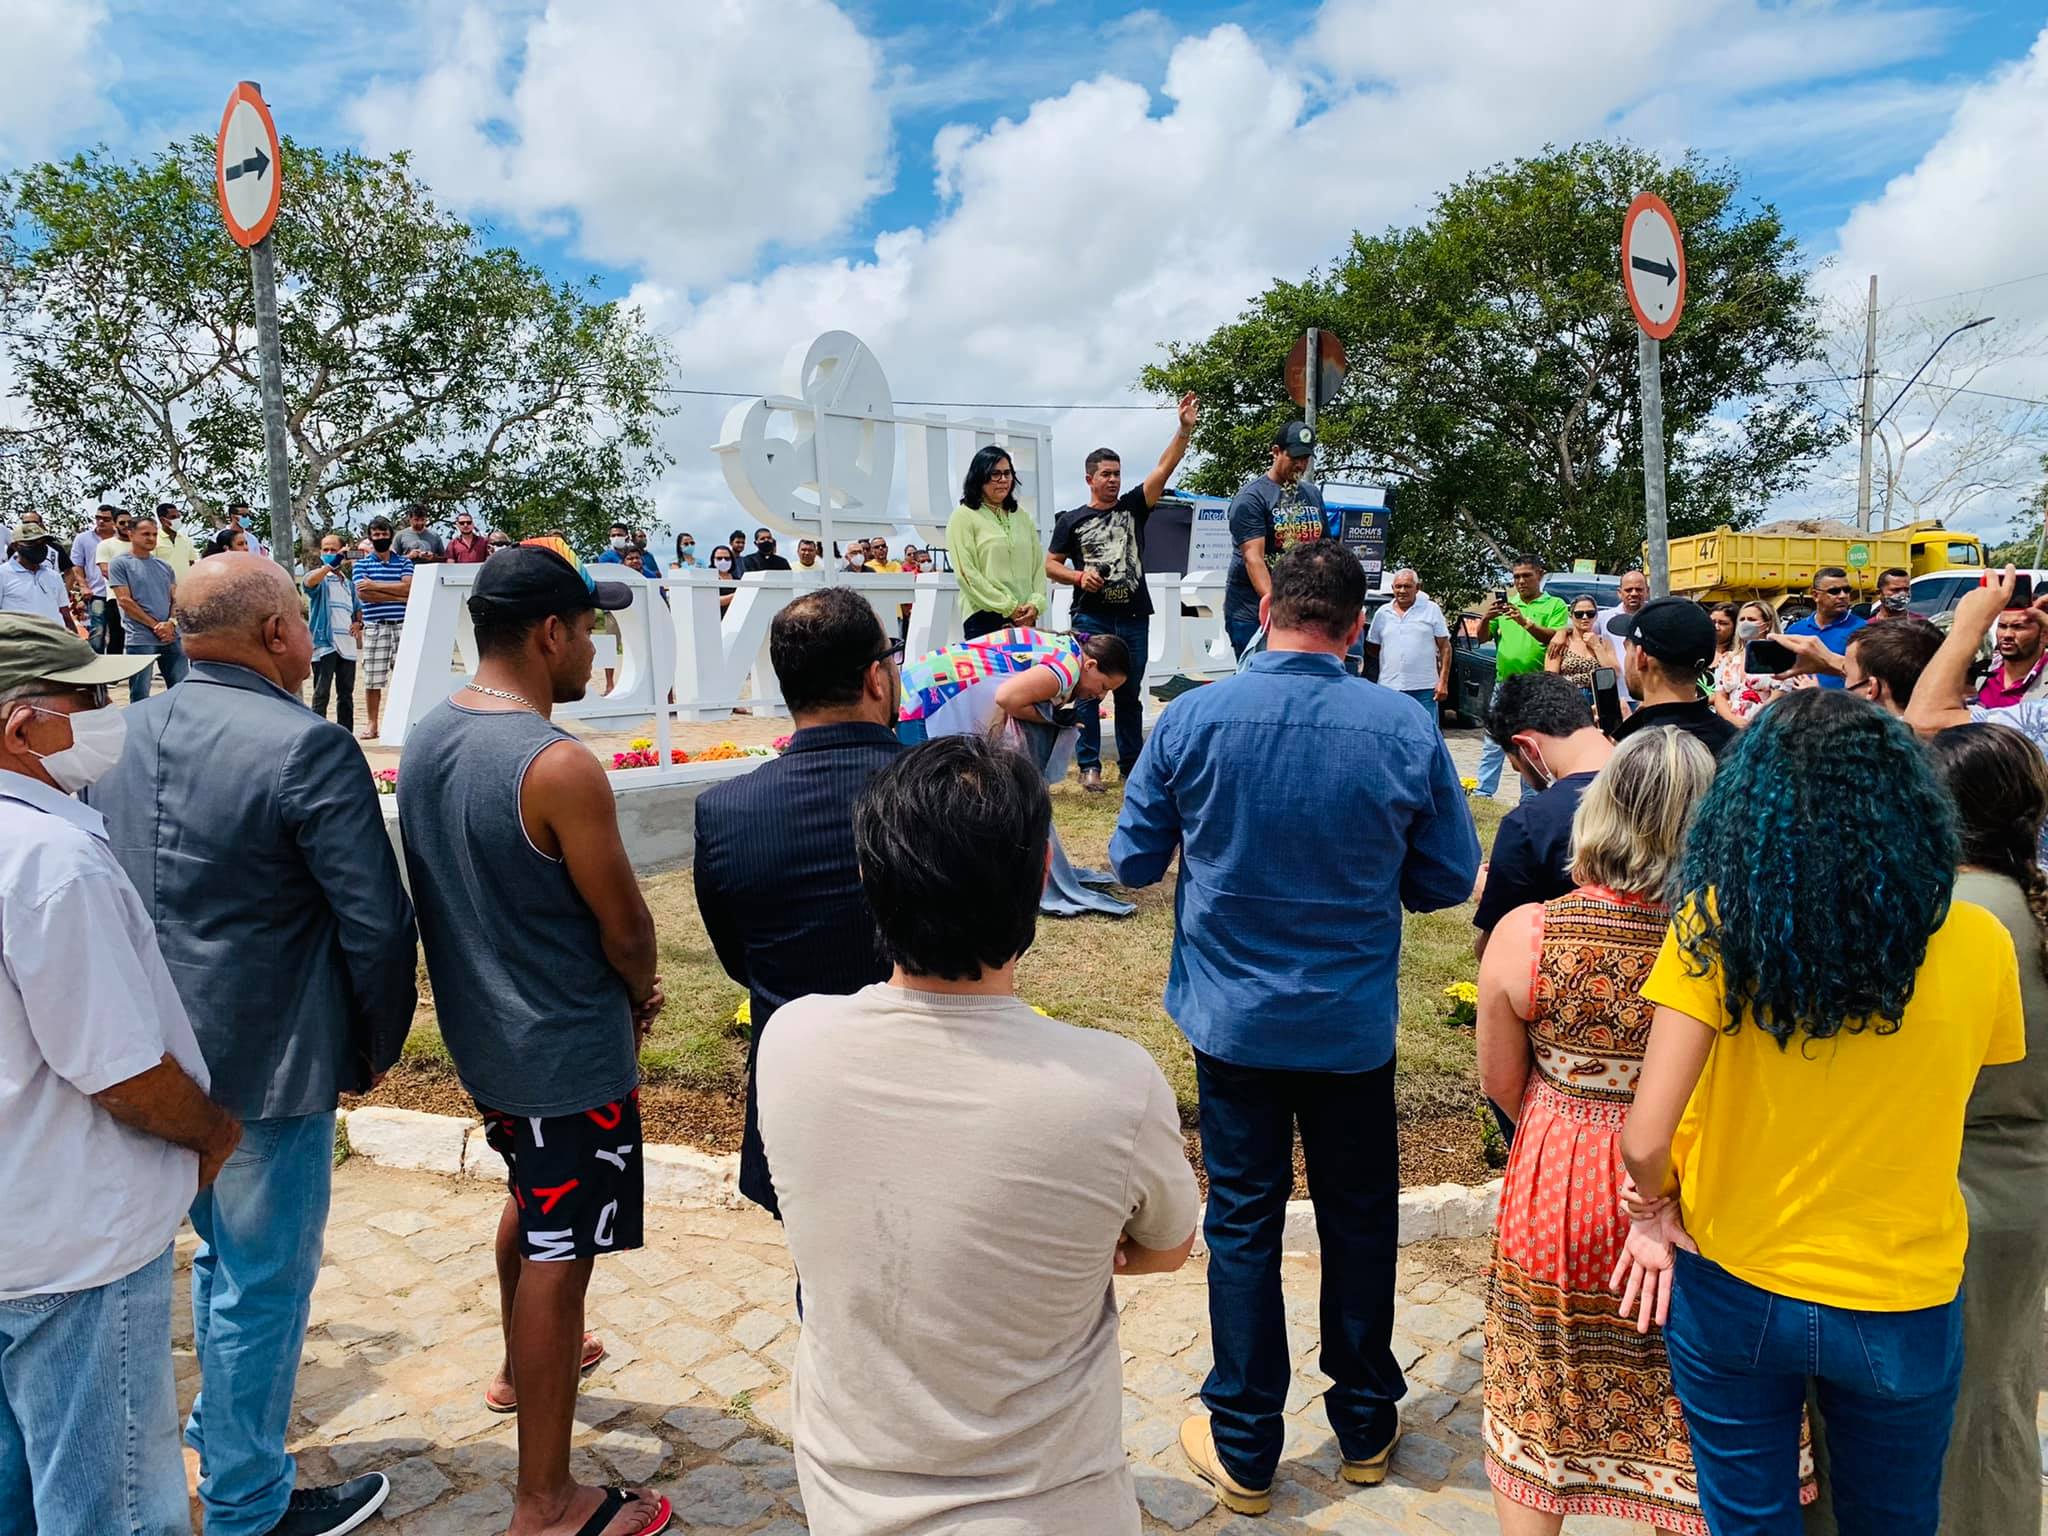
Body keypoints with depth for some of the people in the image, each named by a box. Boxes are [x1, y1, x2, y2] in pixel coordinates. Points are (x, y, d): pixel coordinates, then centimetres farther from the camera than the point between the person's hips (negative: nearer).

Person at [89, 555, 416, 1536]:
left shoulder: (120, 737, 1)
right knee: (264, 1282, 10)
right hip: (268, 1062, -7)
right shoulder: (307, 747, -21)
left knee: (221, 1254, 27)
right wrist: (376, 1048, -5)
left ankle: (219, 1436, 47)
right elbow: (376, 923, -21)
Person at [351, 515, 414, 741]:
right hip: (374, 627, 0)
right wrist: (397, 596, -7)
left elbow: (407, 587, -5)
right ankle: (373, 725, 10)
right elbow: (363, 594, -5)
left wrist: (375, 585, -7)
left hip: (402, 625, 0)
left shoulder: (404, 562, 12)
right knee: (372, 680, 2)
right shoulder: (361, 564, 10)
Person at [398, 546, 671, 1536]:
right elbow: (626, 926, -20)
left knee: (531, 1197, 30)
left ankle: (522, 1369, 53)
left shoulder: (426, 740, -1)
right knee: (559, 1255, 4)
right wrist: (640, 997, 3)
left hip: (481, 1032, 9)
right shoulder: (558, 767, -27)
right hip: (569, 1053, -9)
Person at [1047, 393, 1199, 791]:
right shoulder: (1072, 520, 4)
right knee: (1087, 692, -3)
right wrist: (1079, 576, -12)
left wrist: (1184, 429, -12)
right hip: (1091, 618, -2)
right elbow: (1051, 564, 6)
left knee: (1130, 693, 10)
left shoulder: (1133, 506, 8)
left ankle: (1131, 764, 18)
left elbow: (1165, 468, -2)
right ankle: (1089, 765, 4)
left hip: (1133, 617, 2)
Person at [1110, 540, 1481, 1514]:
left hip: (1233, 1019, 0)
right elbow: (1449, 880, -3)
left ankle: (1245, 1451, 27)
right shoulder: (1405, 730, -13)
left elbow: (1132, 863, -4)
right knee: (1359, 1218, 19)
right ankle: (1365, 1424, 37)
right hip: (1355, 1023, 1)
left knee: (1243, 1223, 13)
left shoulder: (1191, 720, -14)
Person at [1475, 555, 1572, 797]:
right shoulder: (1506, 603, 14)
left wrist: (1525, 622, -24)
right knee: (1492, 743, 2)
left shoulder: (1555, 605, 3)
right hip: (1504, 684, 3)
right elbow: (1482, 635, 11)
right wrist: (1486, 618, -11)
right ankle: (1483, 793, 4)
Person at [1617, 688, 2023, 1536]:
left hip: (1734, 1294, -1)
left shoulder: (1719, 922, -19)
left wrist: (1655, 1209, 0)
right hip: (1901, 1310, 2)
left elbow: (1643, 1142, -22)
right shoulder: (1978, 945, -13)